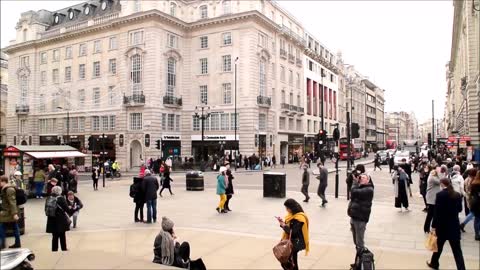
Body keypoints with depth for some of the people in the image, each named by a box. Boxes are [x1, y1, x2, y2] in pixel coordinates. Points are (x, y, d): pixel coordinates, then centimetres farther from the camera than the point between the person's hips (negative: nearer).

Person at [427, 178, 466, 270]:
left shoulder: (440, 194, -15)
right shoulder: (458, 195, 0)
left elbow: (437, 212, -15)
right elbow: (459, 209, 12)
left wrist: (434, 225, -10)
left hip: (443, 225, -3)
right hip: (455, 225, 4)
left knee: (439, 245, 14)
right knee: (457, 248, 7)